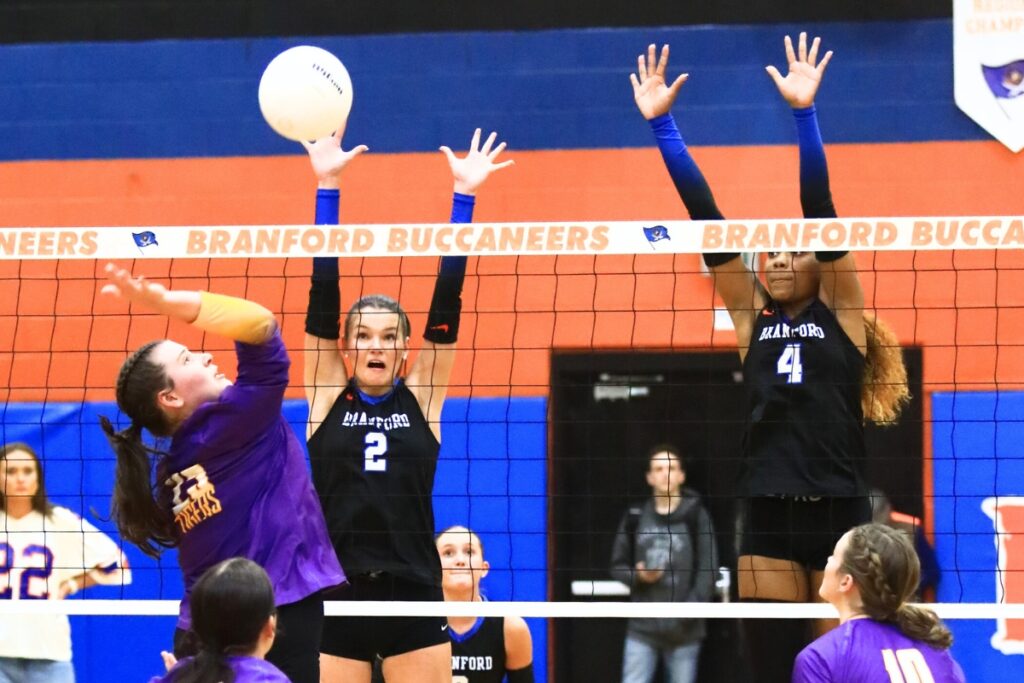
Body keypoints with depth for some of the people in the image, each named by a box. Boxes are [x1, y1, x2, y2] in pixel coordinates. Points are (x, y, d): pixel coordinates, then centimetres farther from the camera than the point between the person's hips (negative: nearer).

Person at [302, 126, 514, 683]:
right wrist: (326, 186, -4)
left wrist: (464, 194, -3)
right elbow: (323, 288, 0)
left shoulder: (422, 394, 5)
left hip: (414, 599, 0)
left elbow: (448, 295, 1)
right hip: (335, 600, 0)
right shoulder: (327, 394, 4)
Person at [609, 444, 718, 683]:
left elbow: (708, 569, -6)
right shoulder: (635, 517, 6)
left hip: (684, 630, -2)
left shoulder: (696, 516, -1)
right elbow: (618, 565, 13)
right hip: (642, 627, 2)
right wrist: (638, 575, -9)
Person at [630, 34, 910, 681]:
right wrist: (662, 122, 1)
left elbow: (820, 210, -9)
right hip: (768, 519, 3)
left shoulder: (842, 309, 2)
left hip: (840, 514, -3)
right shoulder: (752, 315, 9)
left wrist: (805, 111, -19)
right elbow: (706, 219, 4)